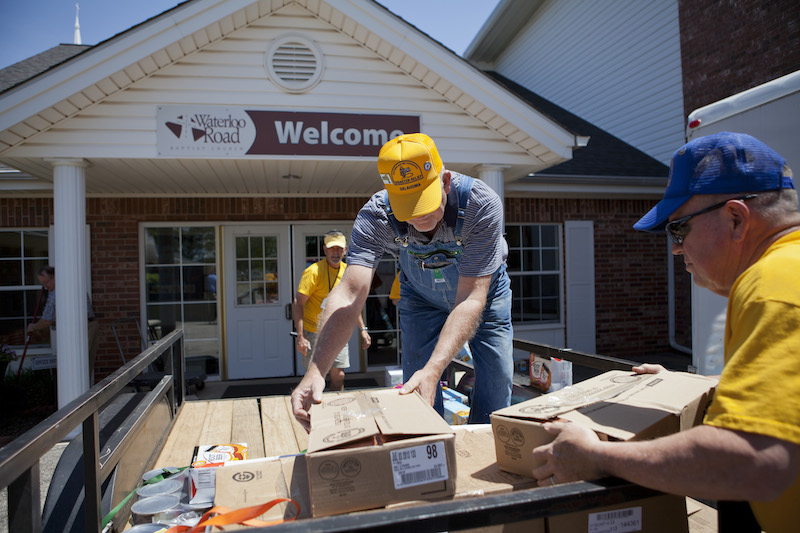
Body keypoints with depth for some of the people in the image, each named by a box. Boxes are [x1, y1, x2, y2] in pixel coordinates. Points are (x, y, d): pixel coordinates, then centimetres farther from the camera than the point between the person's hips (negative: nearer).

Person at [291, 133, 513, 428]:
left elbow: (471, 298, -38)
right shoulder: (375, 216, -31)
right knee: (415, 398, -5)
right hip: (421, 300, 1)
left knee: (495, 393, -2)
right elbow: (350, 293, -40)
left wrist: (434, 369, -50)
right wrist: (315, 371, -52)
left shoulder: (481, 203, -36)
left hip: (483, 293, 0)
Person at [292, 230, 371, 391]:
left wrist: (363, 330, 10)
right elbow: (297, 304, -19)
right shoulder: (314, 271, -16)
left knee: (339, 376, 7)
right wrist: (300, 337, -26)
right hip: (314, 331, -5)